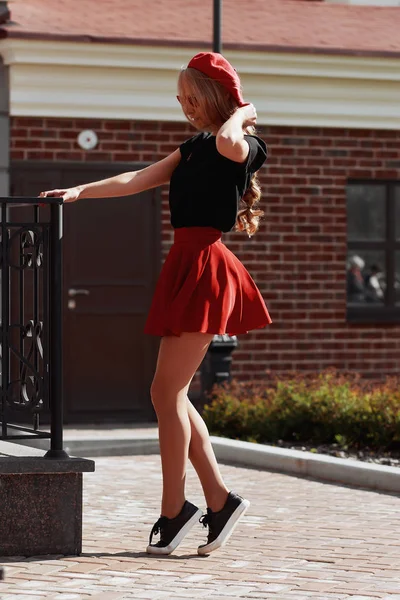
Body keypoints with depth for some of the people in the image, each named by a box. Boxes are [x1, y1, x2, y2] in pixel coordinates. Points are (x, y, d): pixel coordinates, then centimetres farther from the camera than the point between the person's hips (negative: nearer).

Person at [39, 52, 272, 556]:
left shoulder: (243, 147, -5)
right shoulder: (193, 148, 21)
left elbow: (228, 142, -31)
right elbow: (136, 180, 16)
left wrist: (242, 114, -11)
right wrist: (79, 192, 7)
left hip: (205, 269, -9)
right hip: (185, 267, 9)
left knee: (167, 391, -9)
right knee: (170, 395, 7)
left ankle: (173, 509, -2)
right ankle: (220, 500, 12)